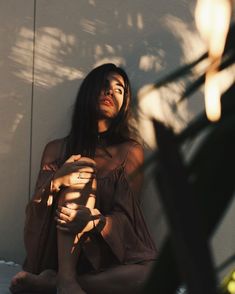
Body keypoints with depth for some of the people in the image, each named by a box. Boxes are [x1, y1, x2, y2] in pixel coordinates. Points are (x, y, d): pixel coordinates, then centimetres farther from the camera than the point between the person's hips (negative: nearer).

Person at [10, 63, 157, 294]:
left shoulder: (130, 151, 5)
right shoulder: (57, 149, 10)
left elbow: (125, 216, -5)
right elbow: (35, 212, 3)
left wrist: (95, 221, -29)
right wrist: (56, 181, -20)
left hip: (107, 251, 0)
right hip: (60, 253, 0)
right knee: (81, 169, -21)